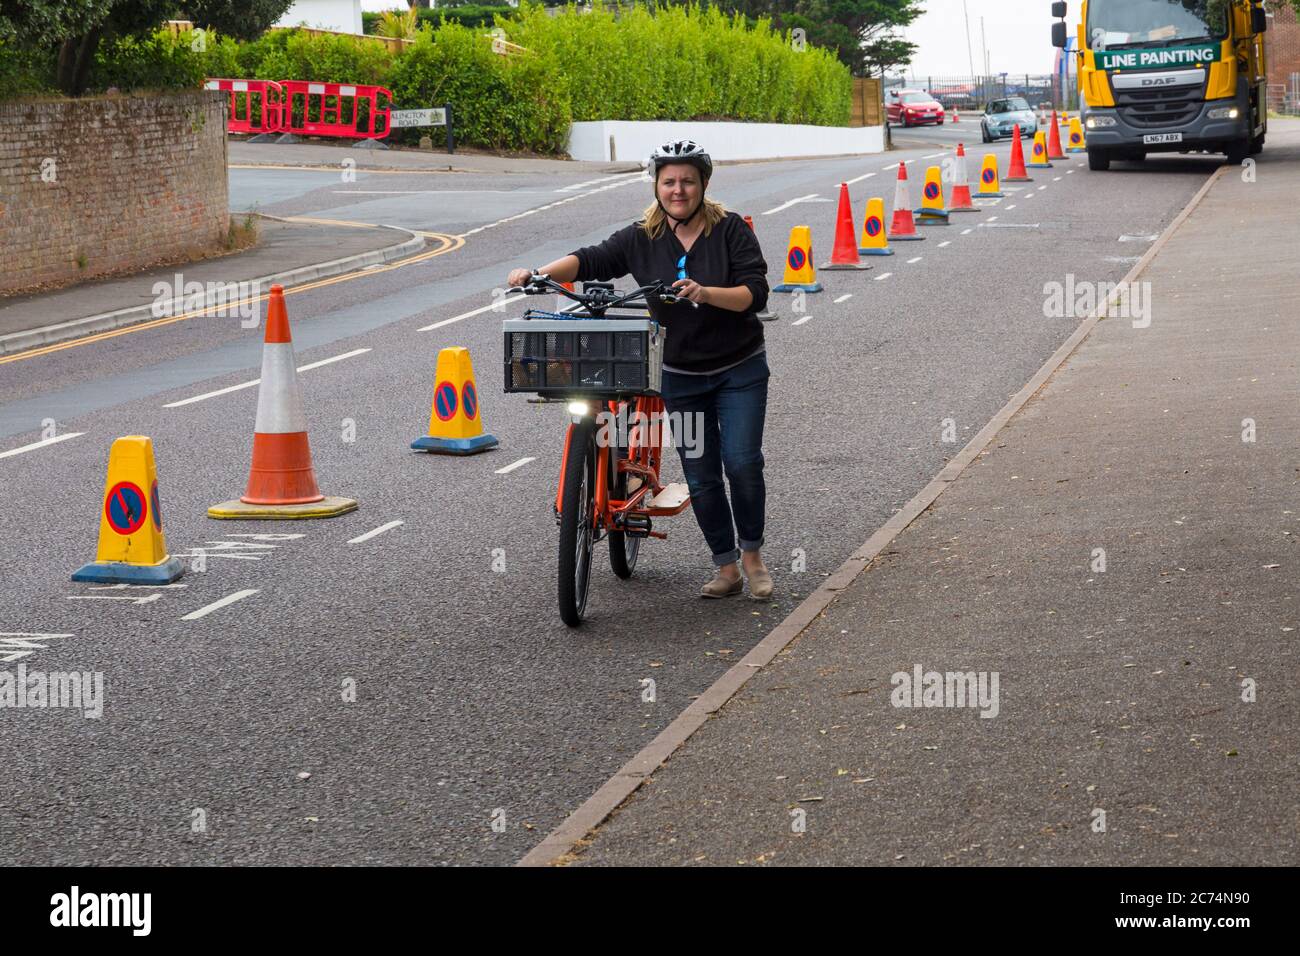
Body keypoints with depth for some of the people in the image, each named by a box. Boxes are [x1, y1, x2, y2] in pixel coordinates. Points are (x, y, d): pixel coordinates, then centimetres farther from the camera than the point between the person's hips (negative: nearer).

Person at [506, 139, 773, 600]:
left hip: (740, 369, -2)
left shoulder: (731, 230, -7)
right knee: (701, 475, 3)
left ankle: (752, 553, 11)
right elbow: (592, 260, -10)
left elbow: (755, 292, -14)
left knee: (742, 462, -10)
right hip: (681, 375, 2)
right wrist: (538, 273, -26)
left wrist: (706, 293, -31)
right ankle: (726, 567, 15)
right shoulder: (642, 238, -2)